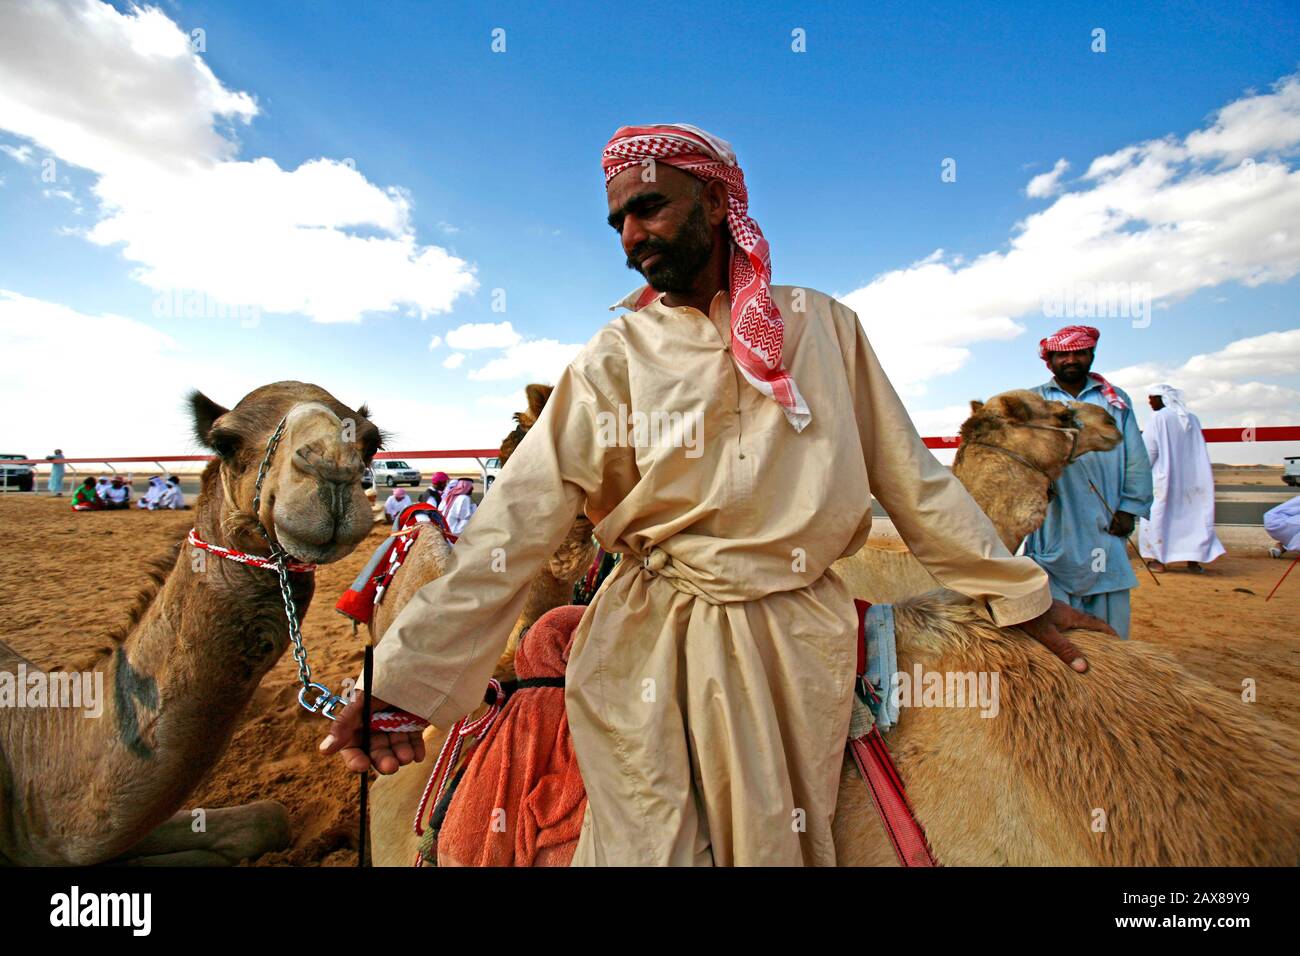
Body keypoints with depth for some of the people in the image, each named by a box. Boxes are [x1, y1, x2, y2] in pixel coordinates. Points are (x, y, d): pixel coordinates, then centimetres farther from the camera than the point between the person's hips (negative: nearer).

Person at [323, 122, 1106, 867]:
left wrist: (1022, 593, 10)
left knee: (784, 842, 17)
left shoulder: (825, 327, 2)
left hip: (800, 642, 2)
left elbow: (909, 475, 7)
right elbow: (518, 522, -7)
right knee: (652, 847, 11)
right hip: (652, 652, -1)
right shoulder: (614, 359, -3)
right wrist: (409, 674, -11)